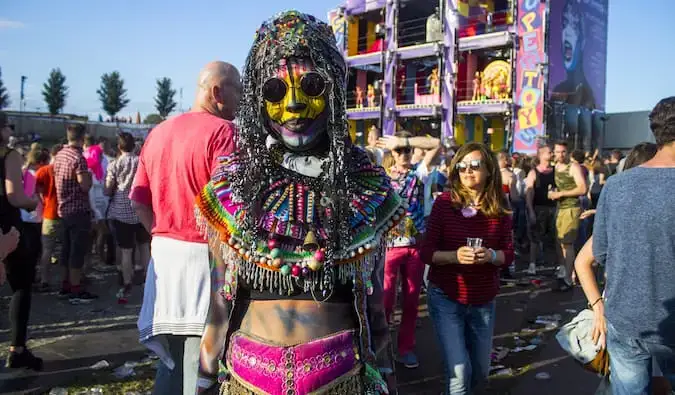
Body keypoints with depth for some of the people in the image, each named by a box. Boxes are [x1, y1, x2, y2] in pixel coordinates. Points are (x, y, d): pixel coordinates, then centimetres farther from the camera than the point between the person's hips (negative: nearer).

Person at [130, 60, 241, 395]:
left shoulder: (159, 132, 12)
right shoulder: (222, 131, -12)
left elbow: (138, 199, 12)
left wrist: (163, 236, 15)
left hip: (165, 254, 8)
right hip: (204, 255, -7)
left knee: (171, 354, 19)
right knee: (200, 363, 2)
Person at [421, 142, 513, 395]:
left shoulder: (499, 208, -4)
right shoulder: (444, 202, -12)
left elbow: (509, 255, -1)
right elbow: (426, 252, -11)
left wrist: (491, 256, -22)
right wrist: (455, 256, -28)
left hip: (484, 301, 4)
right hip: (446, 298, -3)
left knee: (480, 373, 18)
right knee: (459, 373, -10)